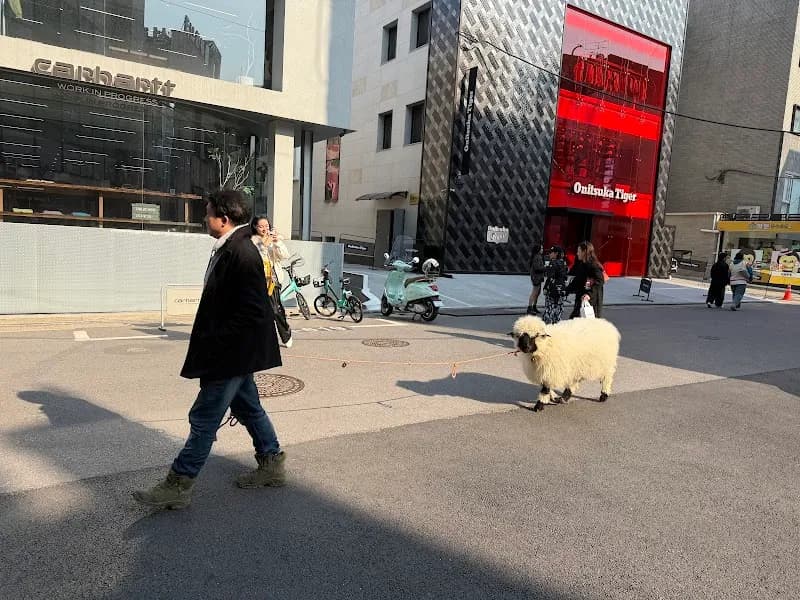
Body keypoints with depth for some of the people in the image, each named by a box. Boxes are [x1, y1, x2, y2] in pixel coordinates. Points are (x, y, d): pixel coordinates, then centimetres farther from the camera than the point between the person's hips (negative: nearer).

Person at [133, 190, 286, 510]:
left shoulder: (241, 253, -22)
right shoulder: (230, 249, 10)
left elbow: (250, 313, -25)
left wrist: (214, 346, -20)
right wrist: (210, 341, 15)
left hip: (232, 354, -10)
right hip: (236, 352, 10)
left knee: (204, 418, 0)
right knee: (248, 408, 20)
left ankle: (178, 486, 14)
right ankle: (271, 463, 33)